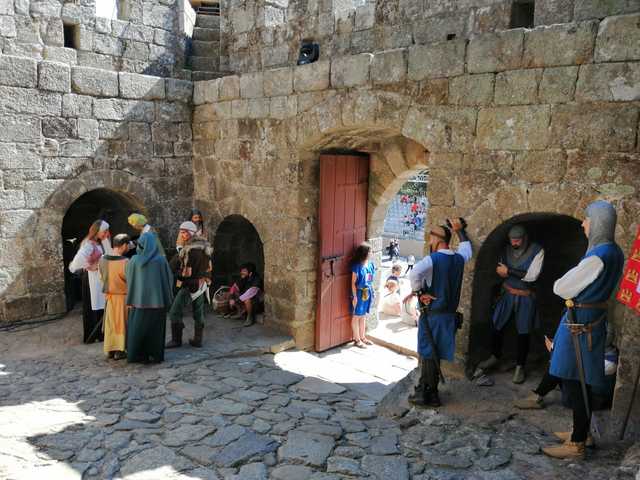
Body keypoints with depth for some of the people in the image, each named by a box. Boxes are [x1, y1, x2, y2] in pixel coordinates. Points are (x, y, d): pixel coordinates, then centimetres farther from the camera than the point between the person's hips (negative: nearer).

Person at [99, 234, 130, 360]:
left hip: (109, 296, 6)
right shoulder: (125, 261, -23)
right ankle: (119, 351, 10)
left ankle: (110, 350, 23)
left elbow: (102, 277, 8)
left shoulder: (103, 259, -3)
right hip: (122, 296, -6)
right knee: (121, 323, 6)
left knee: (111, 322, 16)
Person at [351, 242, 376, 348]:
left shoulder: (371, 264, 4)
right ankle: (357, 339, 15)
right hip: (359, 294, -7)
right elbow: (353, 282, -14)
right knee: (356, 317, 6)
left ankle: (362, 337, 29)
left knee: (363, 316, 17)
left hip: (368, 293, 7)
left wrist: (372, 292, 13)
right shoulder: (357, 266, -16)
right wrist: (354, 296, -16)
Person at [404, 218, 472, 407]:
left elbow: (414, 273, -34)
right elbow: (466, 247, 31)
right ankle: (431, 393, 21)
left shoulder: (433, 259, -15)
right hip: (449, 314, 6)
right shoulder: (459, 258, 6)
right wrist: (460, 230, 35)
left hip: (432, 314, -6)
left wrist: (419, 292, -21)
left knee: (427, 354, 2)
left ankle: (424, 393, 8)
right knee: (434, 354, 14)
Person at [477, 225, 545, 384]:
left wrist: (509, 271, -20)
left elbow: (532, 275, -20)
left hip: (525, 298, -3)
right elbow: (499, 270, 7)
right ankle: (495, 356, 32)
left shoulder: (537, 251, -13)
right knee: (496, 326, 7)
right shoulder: (507, 249, -2)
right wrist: (519, 274, -12)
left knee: (523, 333, 4)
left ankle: (520, 367, 21)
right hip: (507, 294, 3)